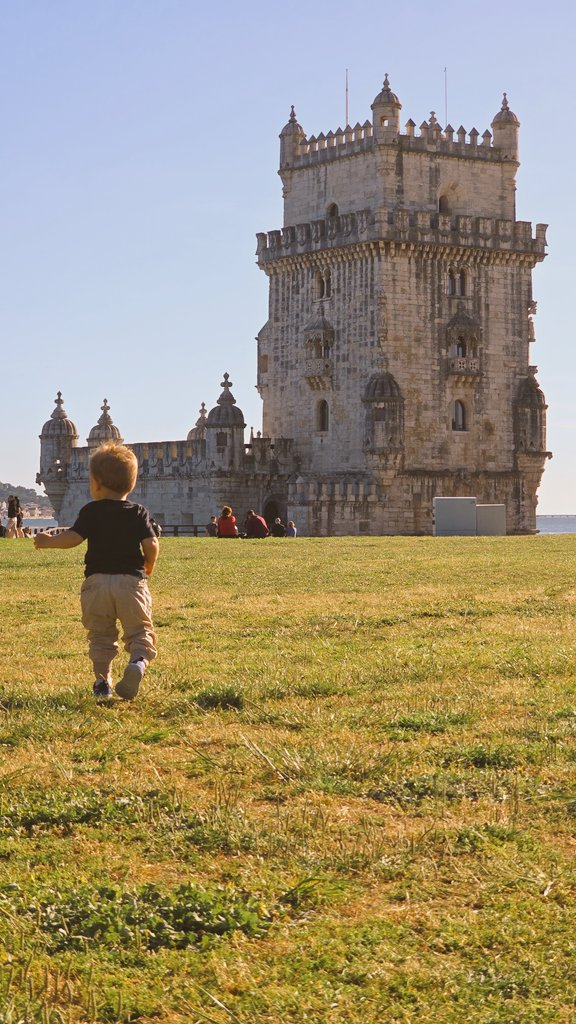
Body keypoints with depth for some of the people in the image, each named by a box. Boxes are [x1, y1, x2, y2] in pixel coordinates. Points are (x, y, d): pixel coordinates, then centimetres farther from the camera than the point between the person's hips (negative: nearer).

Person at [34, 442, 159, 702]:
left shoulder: (91, 511, 0)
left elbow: (73, 537, -11)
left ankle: (103, 681, 9)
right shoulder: (139, 513, 4)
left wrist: (49, 541, 6)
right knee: (139, 630, 6)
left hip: (98, 581, 0)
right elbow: (152, 545, -4)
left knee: (100, 635, 12)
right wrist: (148, 567, 15)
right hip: (132, 580, 0)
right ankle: (139, 661, -23)